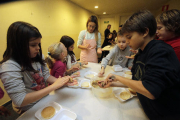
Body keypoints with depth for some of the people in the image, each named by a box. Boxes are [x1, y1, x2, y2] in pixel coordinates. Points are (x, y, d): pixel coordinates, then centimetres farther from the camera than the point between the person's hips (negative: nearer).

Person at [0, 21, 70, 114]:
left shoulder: (36, 57, -5)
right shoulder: (9, 67, -25)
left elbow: (46, 76, -2)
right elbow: (20, 101, -28)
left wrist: (62, 81, -19)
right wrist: (53, 86, -32)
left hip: (44, 98, 5)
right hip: (30, 111, -5)